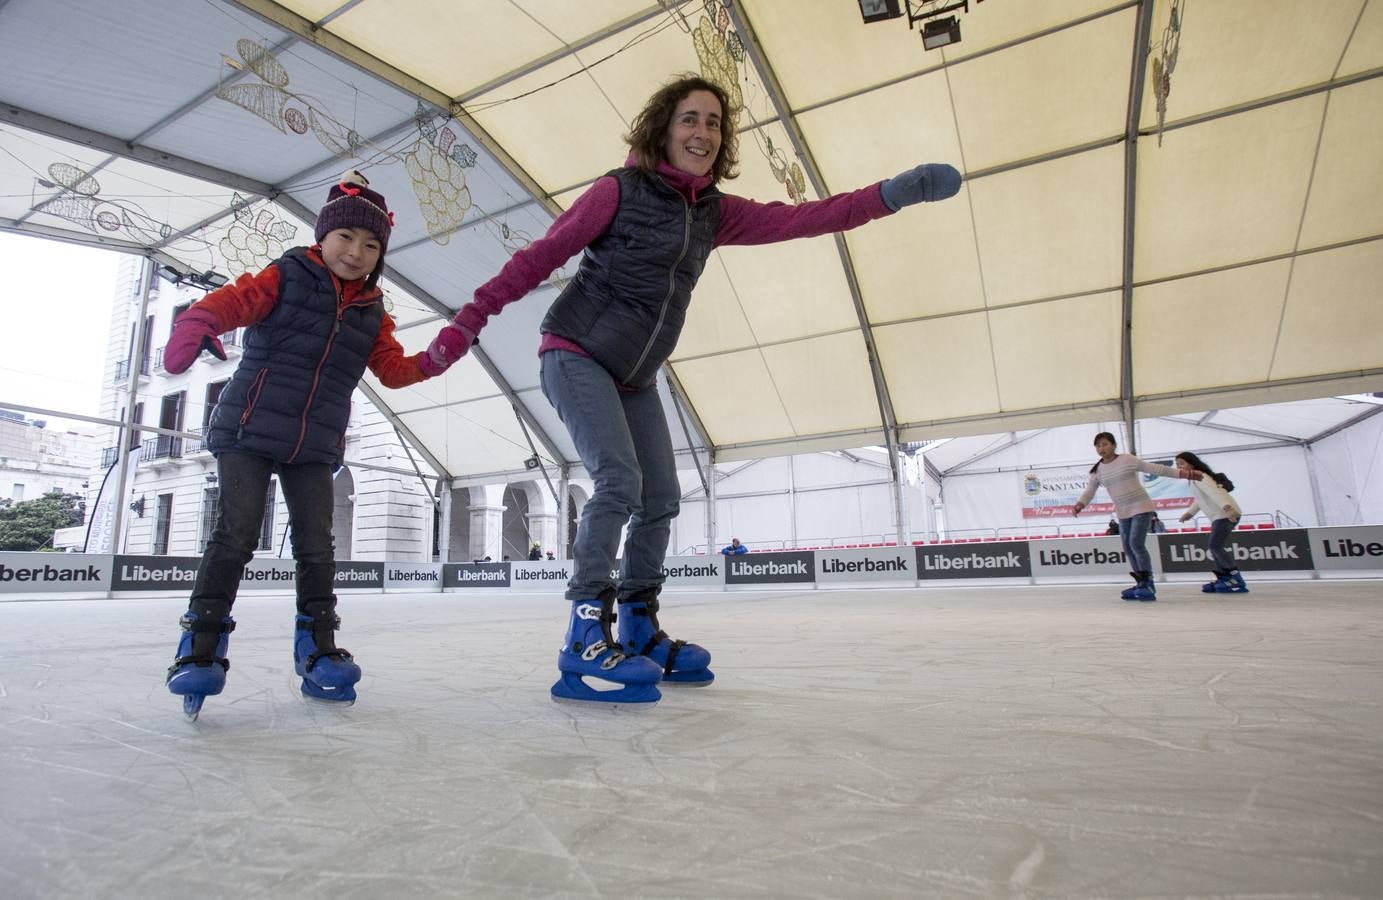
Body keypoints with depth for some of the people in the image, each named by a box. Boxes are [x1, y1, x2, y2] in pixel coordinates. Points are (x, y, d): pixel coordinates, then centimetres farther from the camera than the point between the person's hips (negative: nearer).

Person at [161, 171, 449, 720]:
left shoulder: (372, 315, 12)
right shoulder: (285, 277, 0)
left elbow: (393, 369, 8)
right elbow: (234, 300, -15)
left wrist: (431, 361, -12)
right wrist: (195, 325, -36)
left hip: (315, 449, 4)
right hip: (248, 432, -3)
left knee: (317, 547, 1)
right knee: (235, 536, -9)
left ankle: (317, 651, 9)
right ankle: (200, 647, 4)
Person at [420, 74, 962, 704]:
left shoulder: (714, 212, 7)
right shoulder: (620, 190, -9)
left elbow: (798, 219, 3)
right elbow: (541, 257, -9)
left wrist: (895, 193, -3)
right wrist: (468, 321, -12)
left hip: (635, 377, 7)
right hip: (575, 356, -7)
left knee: (661, 499, 4)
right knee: (619, 481, -23)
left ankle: (638, 629, 20)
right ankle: (585, 644, -17)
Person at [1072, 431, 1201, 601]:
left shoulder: (1128, 459, -8)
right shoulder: (1097, 471, 3)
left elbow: (1154, 469, -6)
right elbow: (1089, 491, 0)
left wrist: (1183, 473, -8)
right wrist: (1080, 504, -19)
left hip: (1142, 507, -5)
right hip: (1123, 512, 5)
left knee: (1136, 544, -16)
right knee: (1128, 548, 5)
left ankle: (1148, 584, -7)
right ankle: (1141, 583, 15)